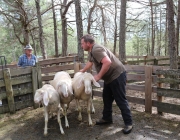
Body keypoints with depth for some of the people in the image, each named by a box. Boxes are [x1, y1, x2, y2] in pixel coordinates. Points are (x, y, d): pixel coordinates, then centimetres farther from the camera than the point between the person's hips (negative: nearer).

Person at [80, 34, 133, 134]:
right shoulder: (92, 51, 13)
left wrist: (98, 76, -24)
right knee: (107, 98, 17)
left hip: (117, 75, -11)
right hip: (110, 77, 11)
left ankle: (129, 123, 4)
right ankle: (107, 118, 30)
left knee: (121, 100, -6)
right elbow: (90, 62, 33)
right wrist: (82, 71, 45)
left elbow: (108, 62, -34)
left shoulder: (96, 49, -21)